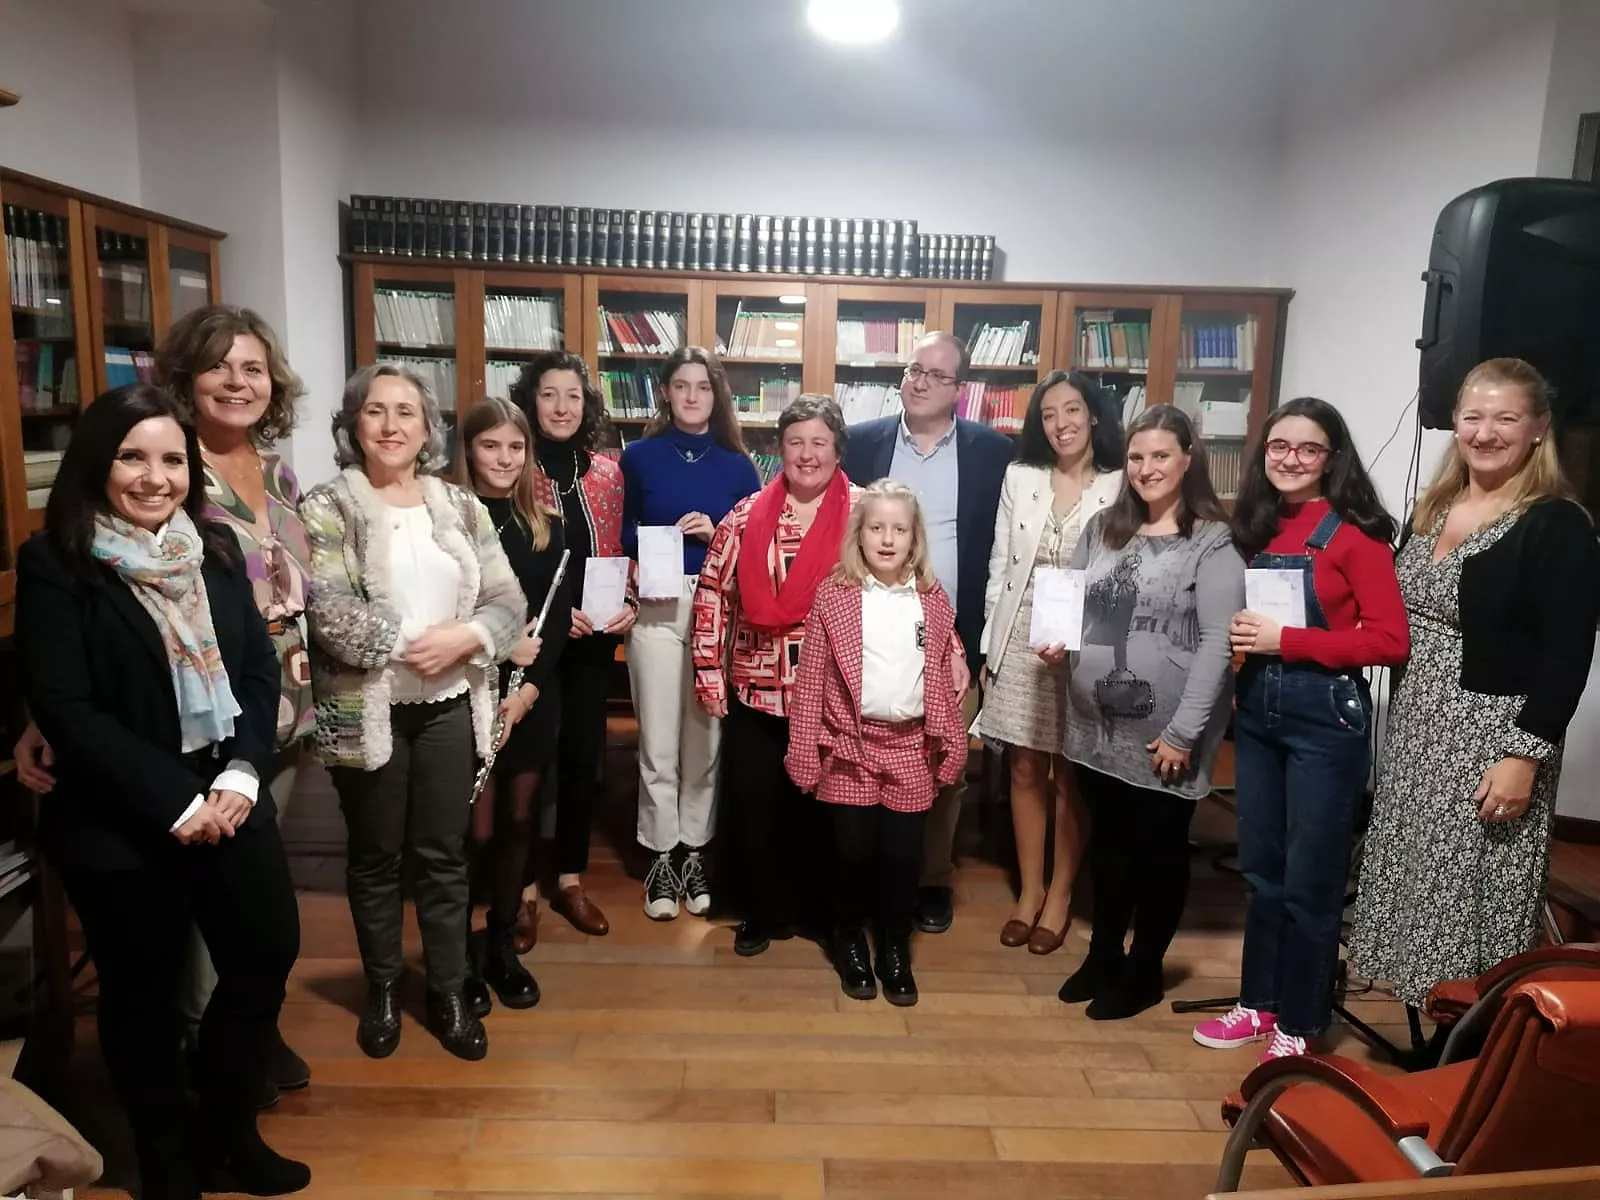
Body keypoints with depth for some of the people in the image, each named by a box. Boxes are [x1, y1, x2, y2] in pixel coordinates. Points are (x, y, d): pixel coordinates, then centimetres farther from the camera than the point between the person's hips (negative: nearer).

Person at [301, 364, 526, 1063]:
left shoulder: (460, 506, 5)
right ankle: (382, 991, 33)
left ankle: (448, 993, 28)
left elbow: (508, 602, 0)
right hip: (365, 711, -2)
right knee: (376, 858, 13)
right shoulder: (326, 508, -6)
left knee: (443, 854, 11)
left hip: (449, 706, 2)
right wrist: (416, 641, -17)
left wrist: (463, 638, -18)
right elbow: (332, 616, -17)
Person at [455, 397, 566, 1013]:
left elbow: (559, 617, 3)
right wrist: (498, 644, -18)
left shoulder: (544, 525, 7)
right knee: (476, 829, 1)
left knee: (518, 821, 11)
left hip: (534, 694, 4)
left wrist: (529, 685, -9)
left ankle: (503, 944, 28)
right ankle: (460, 954, 20)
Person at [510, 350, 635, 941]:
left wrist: (630, 603, -3)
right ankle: (524, 887, 19)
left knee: (584, 758, 11)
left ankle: (570, 880, 26)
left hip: (593, 639, 4)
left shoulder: (607, 473, 7)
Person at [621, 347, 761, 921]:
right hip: (657, 609, -1)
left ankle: (694, 851, 21)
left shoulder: (739, 465, 7)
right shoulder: (639, 456, 5)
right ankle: (662, 856, 17)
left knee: (706, 738, 6)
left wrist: (716, 534, -11)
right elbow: (620, 535, 8)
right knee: (658, 740, 2)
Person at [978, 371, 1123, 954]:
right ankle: (1029, 890, 26)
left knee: (1070, 775, 9)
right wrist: (989, 647, 5)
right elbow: (999, 567, 6)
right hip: (1019, 641, 3)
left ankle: (1059, 895, 25)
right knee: (1025, 771, 10)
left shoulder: (1122, 488, -7)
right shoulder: (1020, 478, 4)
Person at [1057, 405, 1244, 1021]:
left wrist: (1183, 732, -18)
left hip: (1165, 734, -5)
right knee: (1108, 840, 18)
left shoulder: (1212, 542, -10)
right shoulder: (1102, 529, 7)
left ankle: (1143, 970, 29)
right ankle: (1102, 954, 36)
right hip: (1097, 725, 5)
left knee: (1159, 847, 11)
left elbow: (1218, 644, -15)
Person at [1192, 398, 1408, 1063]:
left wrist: (1287, 640, -19)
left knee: (1310, 881, 6)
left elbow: (1391, 640, -15)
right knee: (1262, 872, 15)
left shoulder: (1355, 534, -9)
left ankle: (1299, 1025, 21)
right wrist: (1238, 633, -2)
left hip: (1325, 715, -6)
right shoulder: (1255, 526, 8)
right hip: (1256, 710, 6)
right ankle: (1259, 1003, 30)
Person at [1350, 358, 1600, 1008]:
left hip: (1494, 735, -7)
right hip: (1414, 727, 7)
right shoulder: (1430, 511, 10)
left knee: (1476, 895, 1)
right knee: (1418, 883, 14)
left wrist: (1525, 755, -19)